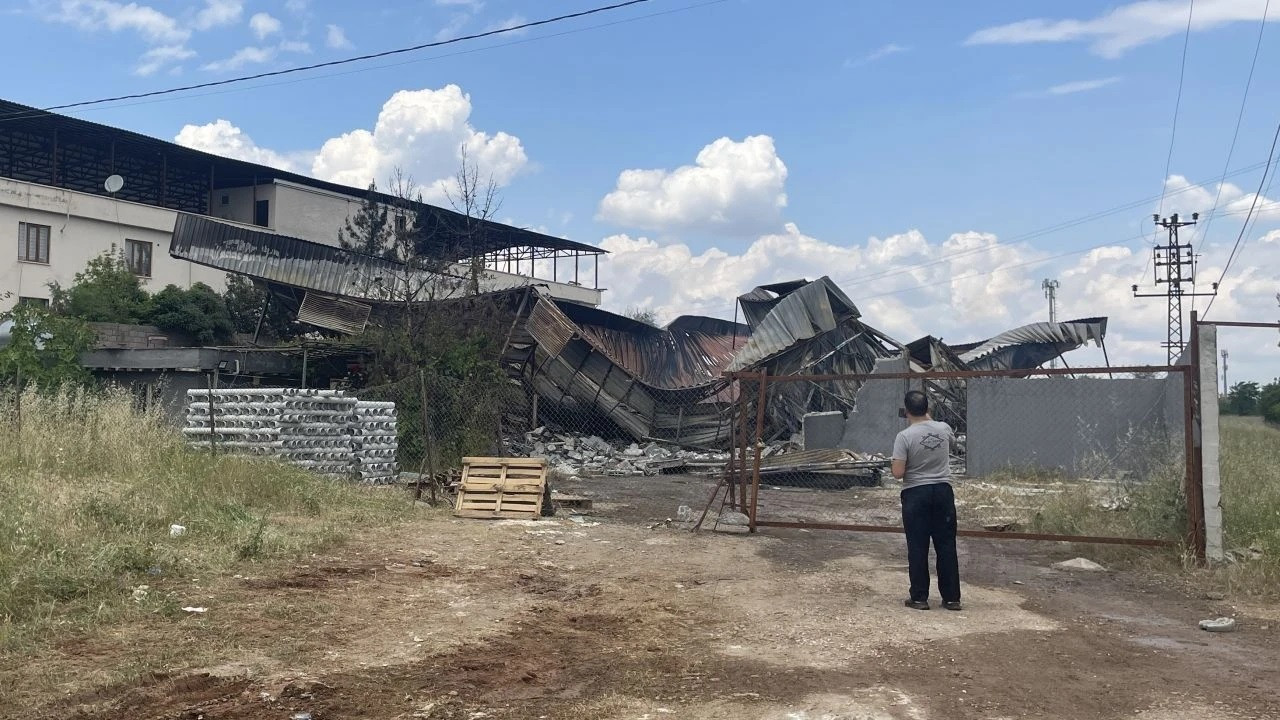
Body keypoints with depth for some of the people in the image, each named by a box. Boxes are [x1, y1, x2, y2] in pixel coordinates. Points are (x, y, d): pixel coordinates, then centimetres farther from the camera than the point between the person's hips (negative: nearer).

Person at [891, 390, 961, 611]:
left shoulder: (904, 437, -14)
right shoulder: (944, 429, -1)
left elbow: (898, 473, -16)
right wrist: (928, 418, 35)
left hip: (916, 494, -4)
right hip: (943, 491, 4)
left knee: (917, 548, 4)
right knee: (946, 545, 9)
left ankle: (919, 597, 8)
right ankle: (951, 597, 14)